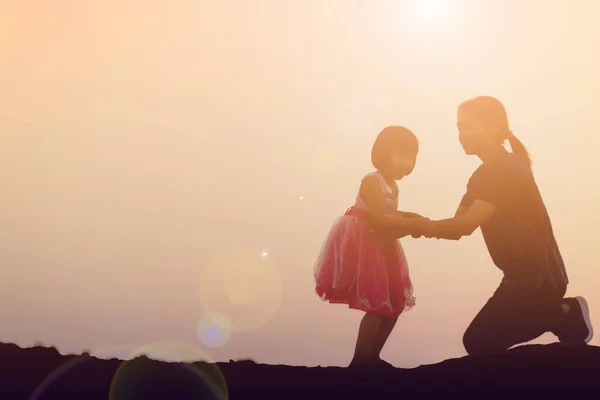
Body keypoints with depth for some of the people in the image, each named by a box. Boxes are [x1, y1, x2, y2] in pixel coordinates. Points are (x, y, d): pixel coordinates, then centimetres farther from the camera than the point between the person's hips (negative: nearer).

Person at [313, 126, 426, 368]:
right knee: (377, 306, -12)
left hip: (381, 247, 10)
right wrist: (413, 224, -22)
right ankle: (359, 361, -1)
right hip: (362, 247, -10)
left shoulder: (392, 186, 12)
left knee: (395, 303, 12)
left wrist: (410, 222, -9)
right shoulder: (372, 182, -18)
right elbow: (380, 221, -25)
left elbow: (392, 220, 8)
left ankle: (371, 356, 23)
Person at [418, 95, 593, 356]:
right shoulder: (485, 174, 13)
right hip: (524, 276, 9)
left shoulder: (506, 169, -17)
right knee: (482, 341, 15)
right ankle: (565, 315, 16)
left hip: (539, 277, -9)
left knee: (480, 343, -6)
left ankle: (566, 317, 3)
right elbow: (458, 227, 5)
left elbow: (466, 225, -24)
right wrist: (421, 225, -12)